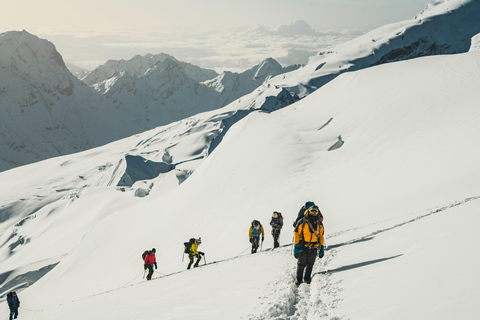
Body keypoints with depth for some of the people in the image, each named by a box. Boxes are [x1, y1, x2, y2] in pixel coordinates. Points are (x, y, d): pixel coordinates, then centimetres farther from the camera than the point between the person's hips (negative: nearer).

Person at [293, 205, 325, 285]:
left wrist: (322, 249, 10)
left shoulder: (319, 224, 8)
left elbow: (321, 237, 15)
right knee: (301, 264, 0)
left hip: (313, 248, 2)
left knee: (310, 264, 4)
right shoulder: (302, 222, -3)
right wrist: (296, 247, -8)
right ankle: (299, 279, 15)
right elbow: (296, 234, -3)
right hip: (303, 247, -2)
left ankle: (307, 278, 18)